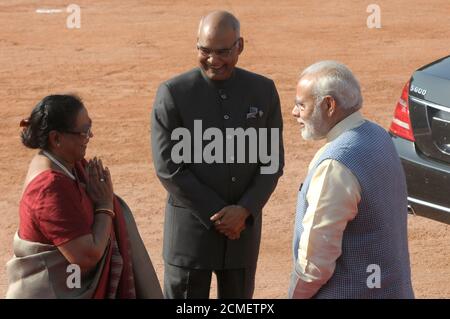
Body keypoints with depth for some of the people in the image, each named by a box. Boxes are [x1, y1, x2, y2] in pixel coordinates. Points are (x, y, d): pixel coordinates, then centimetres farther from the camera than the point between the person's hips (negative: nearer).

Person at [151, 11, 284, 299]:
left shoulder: (263, 91, 1)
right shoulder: (173, 93, -9)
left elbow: (273, 162, 2)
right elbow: (169, 168, -12)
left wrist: (244, 211, -13)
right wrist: (219, 215, -13)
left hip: (244, 227, 3)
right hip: (191, 228, -3)